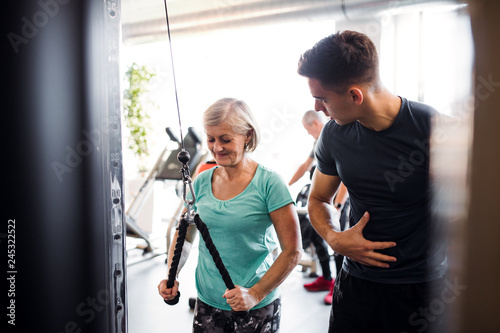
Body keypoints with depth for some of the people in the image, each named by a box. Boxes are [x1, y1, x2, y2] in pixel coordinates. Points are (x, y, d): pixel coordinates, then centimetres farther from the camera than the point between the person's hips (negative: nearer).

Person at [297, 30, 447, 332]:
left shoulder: (434, 129, -18)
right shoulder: (334, 135, -4)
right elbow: (319, 199, 10)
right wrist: (334, 238, -9)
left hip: (423, 287, -3)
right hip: (355, 284, 4)